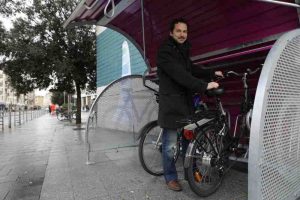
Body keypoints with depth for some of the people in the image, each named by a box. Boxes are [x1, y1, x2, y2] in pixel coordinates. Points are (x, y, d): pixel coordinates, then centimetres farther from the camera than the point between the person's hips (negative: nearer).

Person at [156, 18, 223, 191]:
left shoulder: (184, 50, 17)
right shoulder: (165, 50, -11)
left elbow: (192, 69, 27)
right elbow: (180, 75, -23)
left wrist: (212, 74, 20)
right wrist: (204, 85, -25)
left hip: (186, 100, 8)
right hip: (171, 102, -8)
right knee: (171, 143, -1)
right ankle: (170, 177, 16)